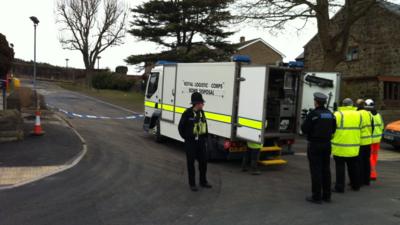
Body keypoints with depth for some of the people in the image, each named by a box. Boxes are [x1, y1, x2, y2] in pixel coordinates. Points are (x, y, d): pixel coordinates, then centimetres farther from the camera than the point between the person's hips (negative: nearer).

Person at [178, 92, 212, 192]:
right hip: (190, 142, -6)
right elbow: (181, 127, -6)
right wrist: (186, 138, -6)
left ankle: (203, 181, 27)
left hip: (201, 141, 6)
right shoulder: (187, 113, -13)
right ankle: (192, 184, 16)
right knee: (191, 162, 5)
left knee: (203, 161, 10)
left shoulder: (201, 112, 6)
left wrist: (205, 137, 8)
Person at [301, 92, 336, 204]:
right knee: (326, 170, 13)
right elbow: (333, 129, 12)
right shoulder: (330, 114, 6)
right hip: (327, 144, 7)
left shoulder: (313, 114, -15)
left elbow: (304, 129, -14)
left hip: (315, 145, -6)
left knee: (316, 170, -2)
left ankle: (316, 197, 2)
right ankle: (326, 195, 21)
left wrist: (305, 122, 5)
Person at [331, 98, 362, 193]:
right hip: (354, 147, 5)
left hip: (340, 146, -4)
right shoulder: (358, 114, 5)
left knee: (340, 167, 3)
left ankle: (339, 187, 4)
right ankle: (355, 185, 31)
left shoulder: (338, 114, -10)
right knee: (353, 167, 18)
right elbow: (359, 129, 11)